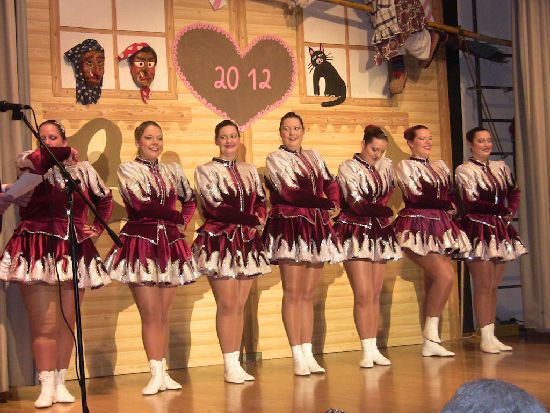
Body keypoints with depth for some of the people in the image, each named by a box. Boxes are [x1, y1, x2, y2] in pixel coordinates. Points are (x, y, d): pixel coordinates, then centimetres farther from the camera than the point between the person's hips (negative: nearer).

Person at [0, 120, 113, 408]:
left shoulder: (83, 170, 11)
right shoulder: (30, 166, 4)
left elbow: (104, 199, 25)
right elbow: (32, 160, -21)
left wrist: (98, 227, 13)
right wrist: (66, 155, -5)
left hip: (73, 251, 3)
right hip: (38, 252, -3)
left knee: (68, 323, 5)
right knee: (44, 324, -7)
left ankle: (60, 383, 13)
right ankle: (47, 386, -3)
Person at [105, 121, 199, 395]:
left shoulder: (172, 171, 13)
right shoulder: (127, 169, -1)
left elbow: (190, 200, 27)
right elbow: (140, 202, -15)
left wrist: (182, 223, 8)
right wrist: (174, 215, -7)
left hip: (170, 244, 5)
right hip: (140, 242, -4)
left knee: (164, 315, 8)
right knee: (151, 315, -6)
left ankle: (162, 372, 14)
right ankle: (156, 375, -2)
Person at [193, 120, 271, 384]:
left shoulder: (250, 171, 16)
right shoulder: (205, 171, -1)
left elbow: (261, 202, 13)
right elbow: (215, 206, -11)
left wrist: (259, 219, -9)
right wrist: (250, 219, -14)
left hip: (248, 242, 5)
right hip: (220, 241, -5)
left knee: (240, 305, 6)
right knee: (226, 305, -5)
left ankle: (236, 363, 12)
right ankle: (230, 365, 0)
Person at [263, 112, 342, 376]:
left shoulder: (313, 156, 18)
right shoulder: (275, 158, -1)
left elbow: (330, 184, 14)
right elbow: (289, 192, -12)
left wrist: (333, 205, -6)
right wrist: (324, 203, -9)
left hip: (316, 227, 6)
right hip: (289, 225, -6)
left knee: (308, 294, 7)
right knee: (293, 293, -5)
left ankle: (308, 354, 10)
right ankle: (298, 357, -3)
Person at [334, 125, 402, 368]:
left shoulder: (386, 166, 11)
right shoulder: (348, 168, -6)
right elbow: (356, 204, -12)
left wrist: (370, 207, 1)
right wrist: (383, 208, -4)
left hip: (379, 233, 5)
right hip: (355, 233, -5)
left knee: (375, 295, 6)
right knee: (363, 294, -10)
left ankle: (374, 348, 10)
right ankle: (367, 350, -6)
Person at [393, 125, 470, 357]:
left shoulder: (440, 166, 21)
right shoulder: (405, 166, 1)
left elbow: (451, 195, 17)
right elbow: (415, 196, -10)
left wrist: (450, 206, -4)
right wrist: (447, 205, -2)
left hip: (439, 228, 7)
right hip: (418, 227, -7)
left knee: (432, 286, 2)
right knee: (446, 275, -20)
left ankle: (430, 342, 4)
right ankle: (431, 336, -13)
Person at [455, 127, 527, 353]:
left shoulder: (500, 167, 13)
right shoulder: (464, 170, -4)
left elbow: (514, 191, 24)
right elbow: (471, 202, -12)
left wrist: (511, 212, 6)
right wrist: (502, 210, -11)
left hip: (500, 229, 6)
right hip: (478, 229, -6)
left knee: (493, 286, 8)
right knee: (483, 286, -7)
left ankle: (491, 336, 12)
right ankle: (486, 337, -3)